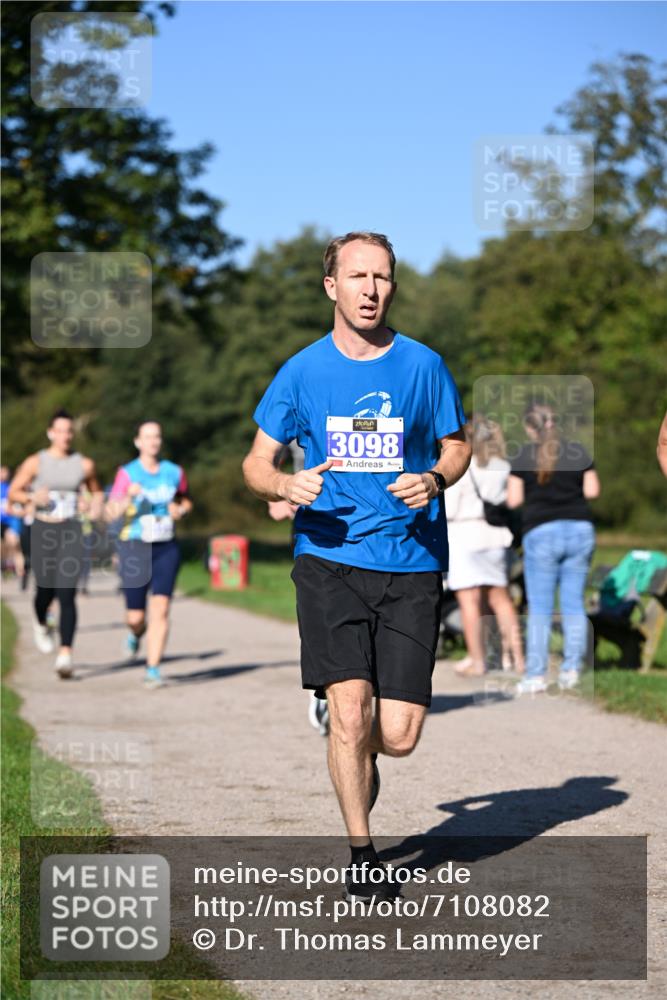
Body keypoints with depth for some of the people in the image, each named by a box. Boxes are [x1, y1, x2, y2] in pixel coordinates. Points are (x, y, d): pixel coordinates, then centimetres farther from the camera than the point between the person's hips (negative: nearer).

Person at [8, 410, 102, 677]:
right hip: (43, 530, 0)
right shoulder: (35, 462, 2)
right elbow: (13, 493, 5)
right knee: (46, 588, -1)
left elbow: (96, 491, 22)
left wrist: (94, 504, -1)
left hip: (71, 532, 0)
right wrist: (32, 497, -15)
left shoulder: (84, 464, 7)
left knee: (67, 593, -10)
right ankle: (41, 625, 36)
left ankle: (66, 654, -14)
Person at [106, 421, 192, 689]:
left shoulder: (175, 472, 5)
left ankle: (153, 670, -7)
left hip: (166, 549, 1)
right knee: (136, 616, 2)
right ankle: (135, 632, 40)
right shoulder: (127, 473, -3)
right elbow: (110, 514, -6)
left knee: (160, 610, -11)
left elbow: (186, 501, 23)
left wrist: (180, 510, 0)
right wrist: (128, 498, -24)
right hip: (134, 547, -1)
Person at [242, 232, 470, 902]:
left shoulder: (423, 366, 5)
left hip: (412, 564, 1)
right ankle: (360, 854, 6)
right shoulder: (303, 372, 4)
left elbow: (456, 446, 17)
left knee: (397, 736, -4)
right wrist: (284, 485, -12)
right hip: (329, 557, -1)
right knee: (350, 710, -14)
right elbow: (256, 462, 11)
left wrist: (434, 480, -5)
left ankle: (356, 758, 35)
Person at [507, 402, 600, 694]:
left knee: (539, 607, 2)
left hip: (541, 533, -3)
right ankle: (571, 669, 6)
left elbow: (513, 500, -4)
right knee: (574, 604, 9)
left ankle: (536, 675, 0)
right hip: (580, 530, 3)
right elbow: (592, 491, 4)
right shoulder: (578, 451, 4)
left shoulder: (524, 457, -3)